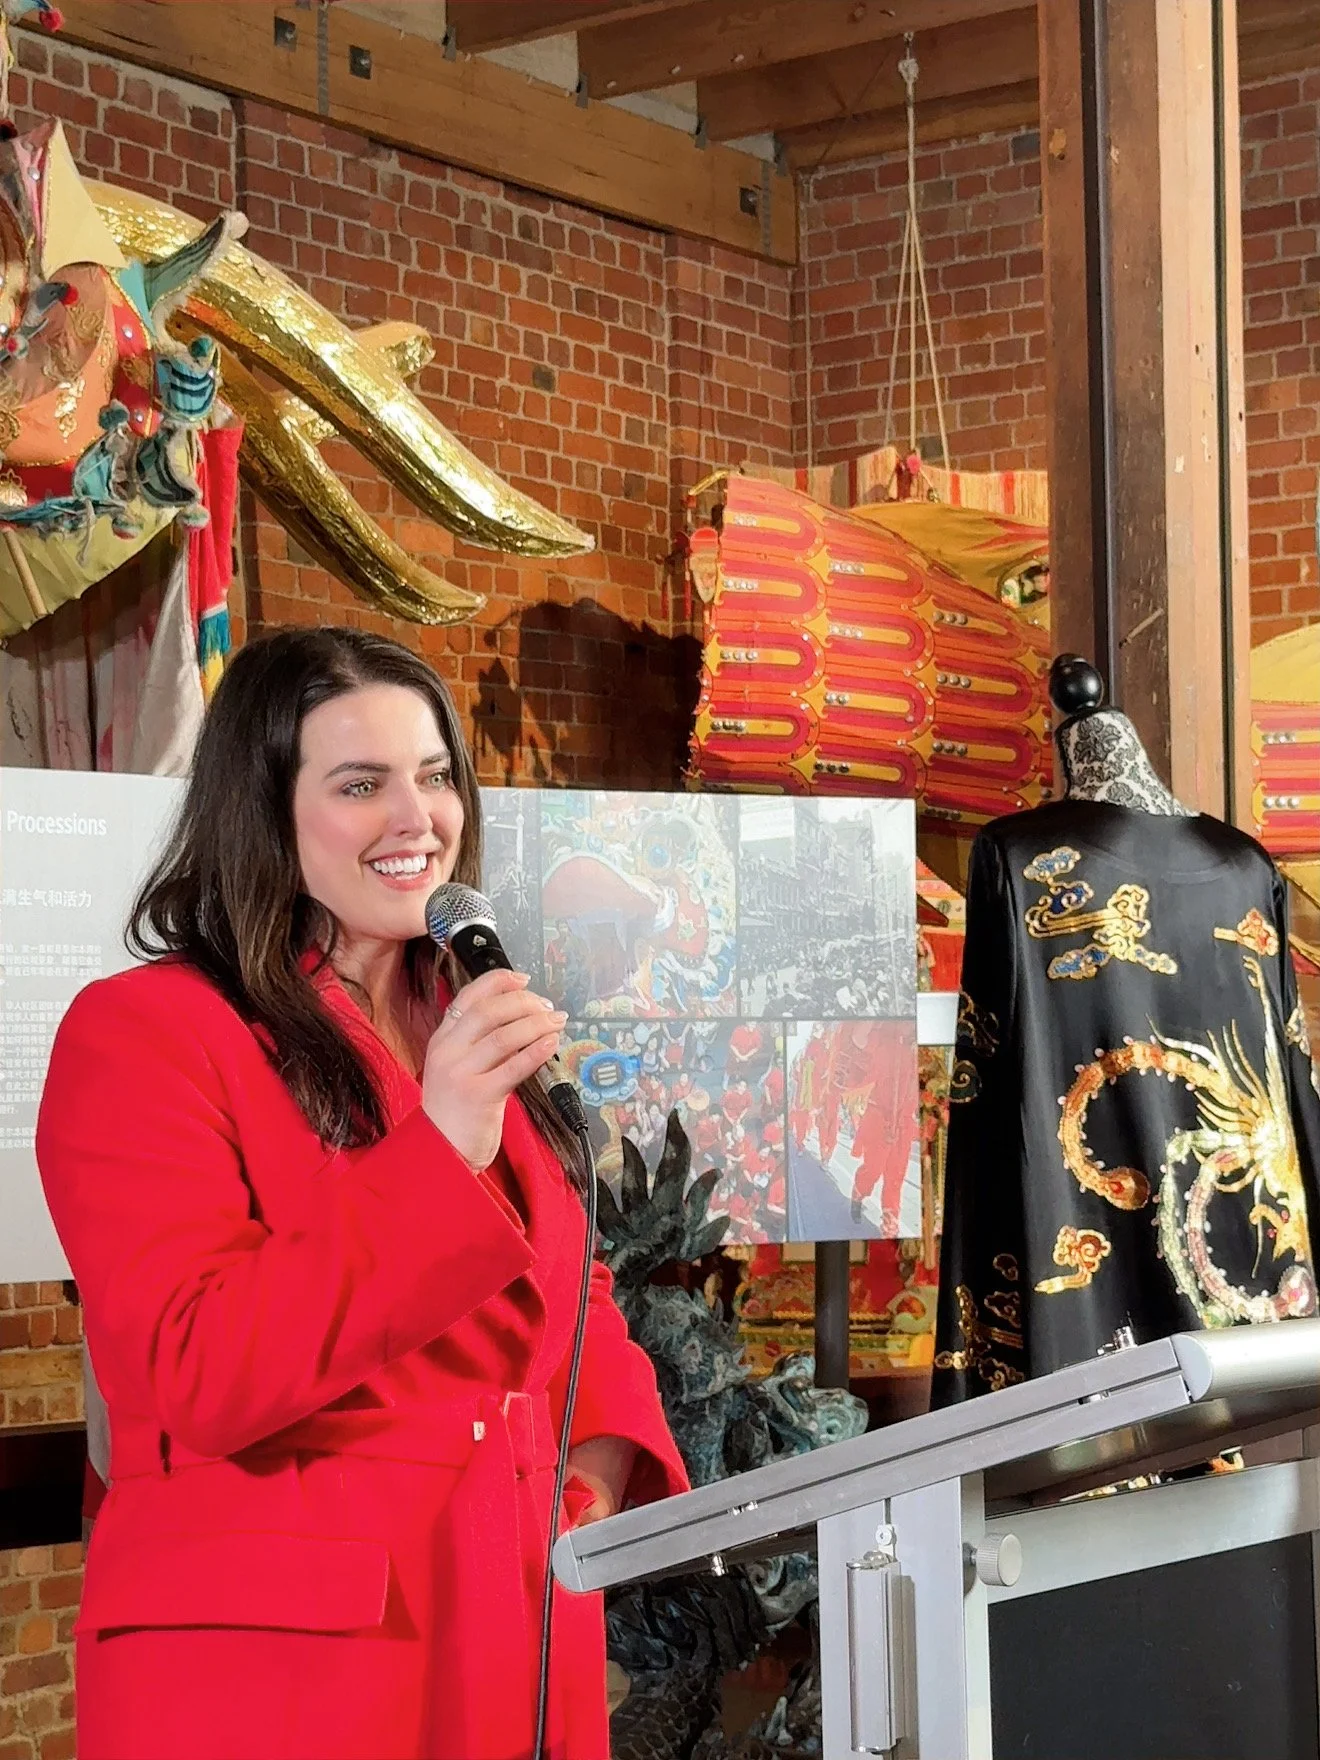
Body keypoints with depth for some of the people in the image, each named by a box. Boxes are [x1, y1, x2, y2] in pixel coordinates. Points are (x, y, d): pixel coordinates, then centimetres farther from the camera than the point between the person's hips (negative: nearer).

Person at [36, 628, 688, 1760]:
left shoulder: (483, 1037, 15)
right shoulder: (138, 1032, -9)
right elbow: (196, 1377, -19)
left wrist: (609, 1444, -1)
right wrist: (436, 1157, -25)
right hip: (277, 1664, -6)